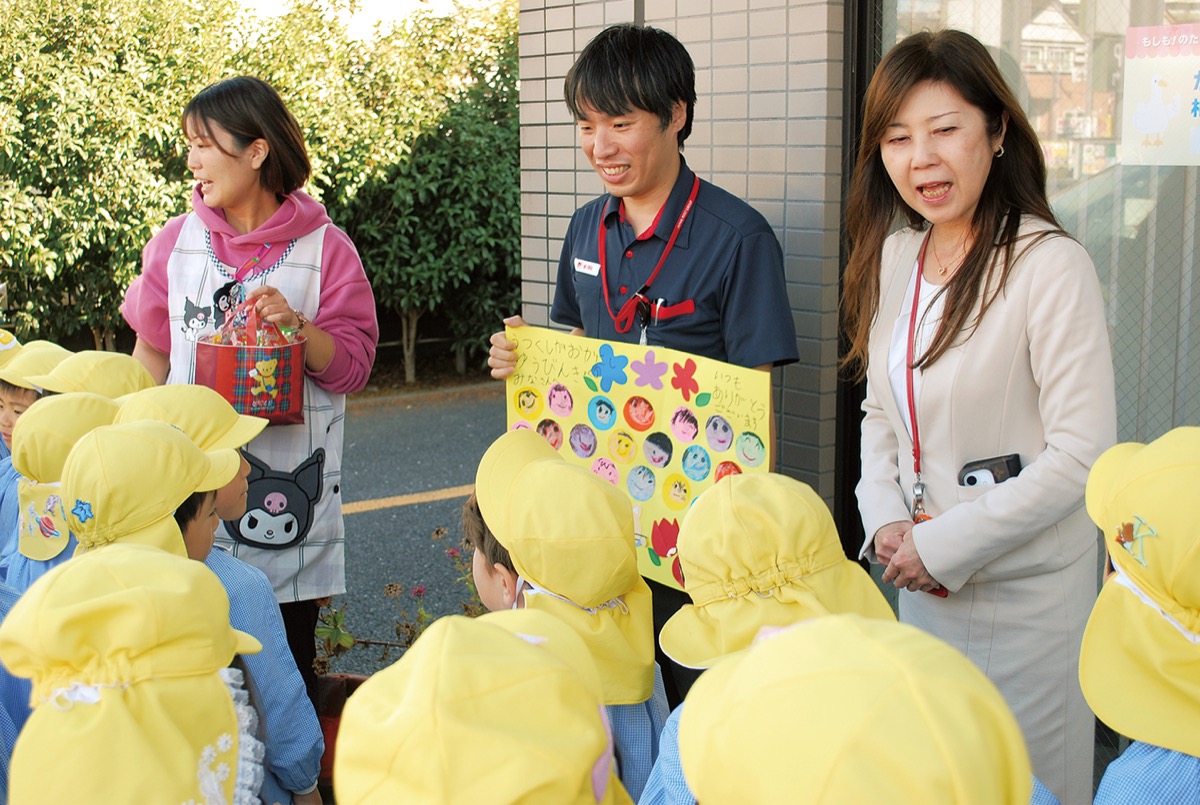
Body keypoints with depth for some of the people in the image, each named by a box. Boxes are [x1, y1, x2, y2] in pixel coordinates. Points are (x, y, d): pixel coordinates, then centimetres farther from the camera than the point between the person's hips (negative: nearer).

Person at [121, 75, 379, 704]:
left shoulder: (324, 248, -3)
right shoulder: (175, 243, 6)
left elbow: (353, 366, -5)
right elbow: (152, 353, 14)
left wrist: (297, 327, -21)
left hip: (292, 482, -2)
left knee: (289, 650, 6)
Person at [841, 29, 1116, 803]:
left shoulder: (1051, 266, -18)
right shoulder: (895, 256, 4)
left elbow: (1082, 455, -19)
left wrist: (944, 545, -16)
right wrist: (887, 522, -5)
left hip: (1027, 589, -6)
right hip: (922, 579, 6)